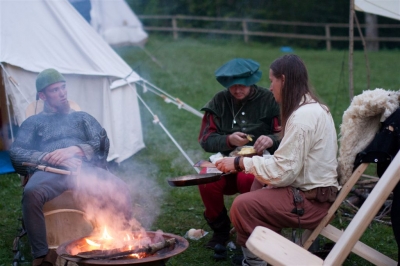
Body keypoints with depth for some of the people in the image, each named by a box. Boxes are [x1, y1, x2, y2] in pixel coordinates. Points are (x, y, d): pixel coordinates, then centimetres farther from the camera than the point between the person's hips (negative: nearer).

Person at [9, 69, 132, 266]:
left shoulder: (82, 118, 32)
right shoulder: (34, 122, 27)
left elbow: (102, 143, 16)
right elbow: (16, 152, 11)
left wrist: (74, 150, -4)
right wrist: (48, 158, -6)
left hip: (85, 169, 1)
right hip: (50, 172, -1)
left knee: (118, 187, -32)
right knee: (31, 193, -38)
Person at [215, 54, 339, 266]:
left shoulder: (302, 117, -20)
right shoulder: (314, 107, 11)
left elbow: (284, 171, -22)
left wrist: (240, 163, -14)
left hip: (311, 200, -11)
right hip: (316, 190, 11)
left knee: (242, 206, -18)